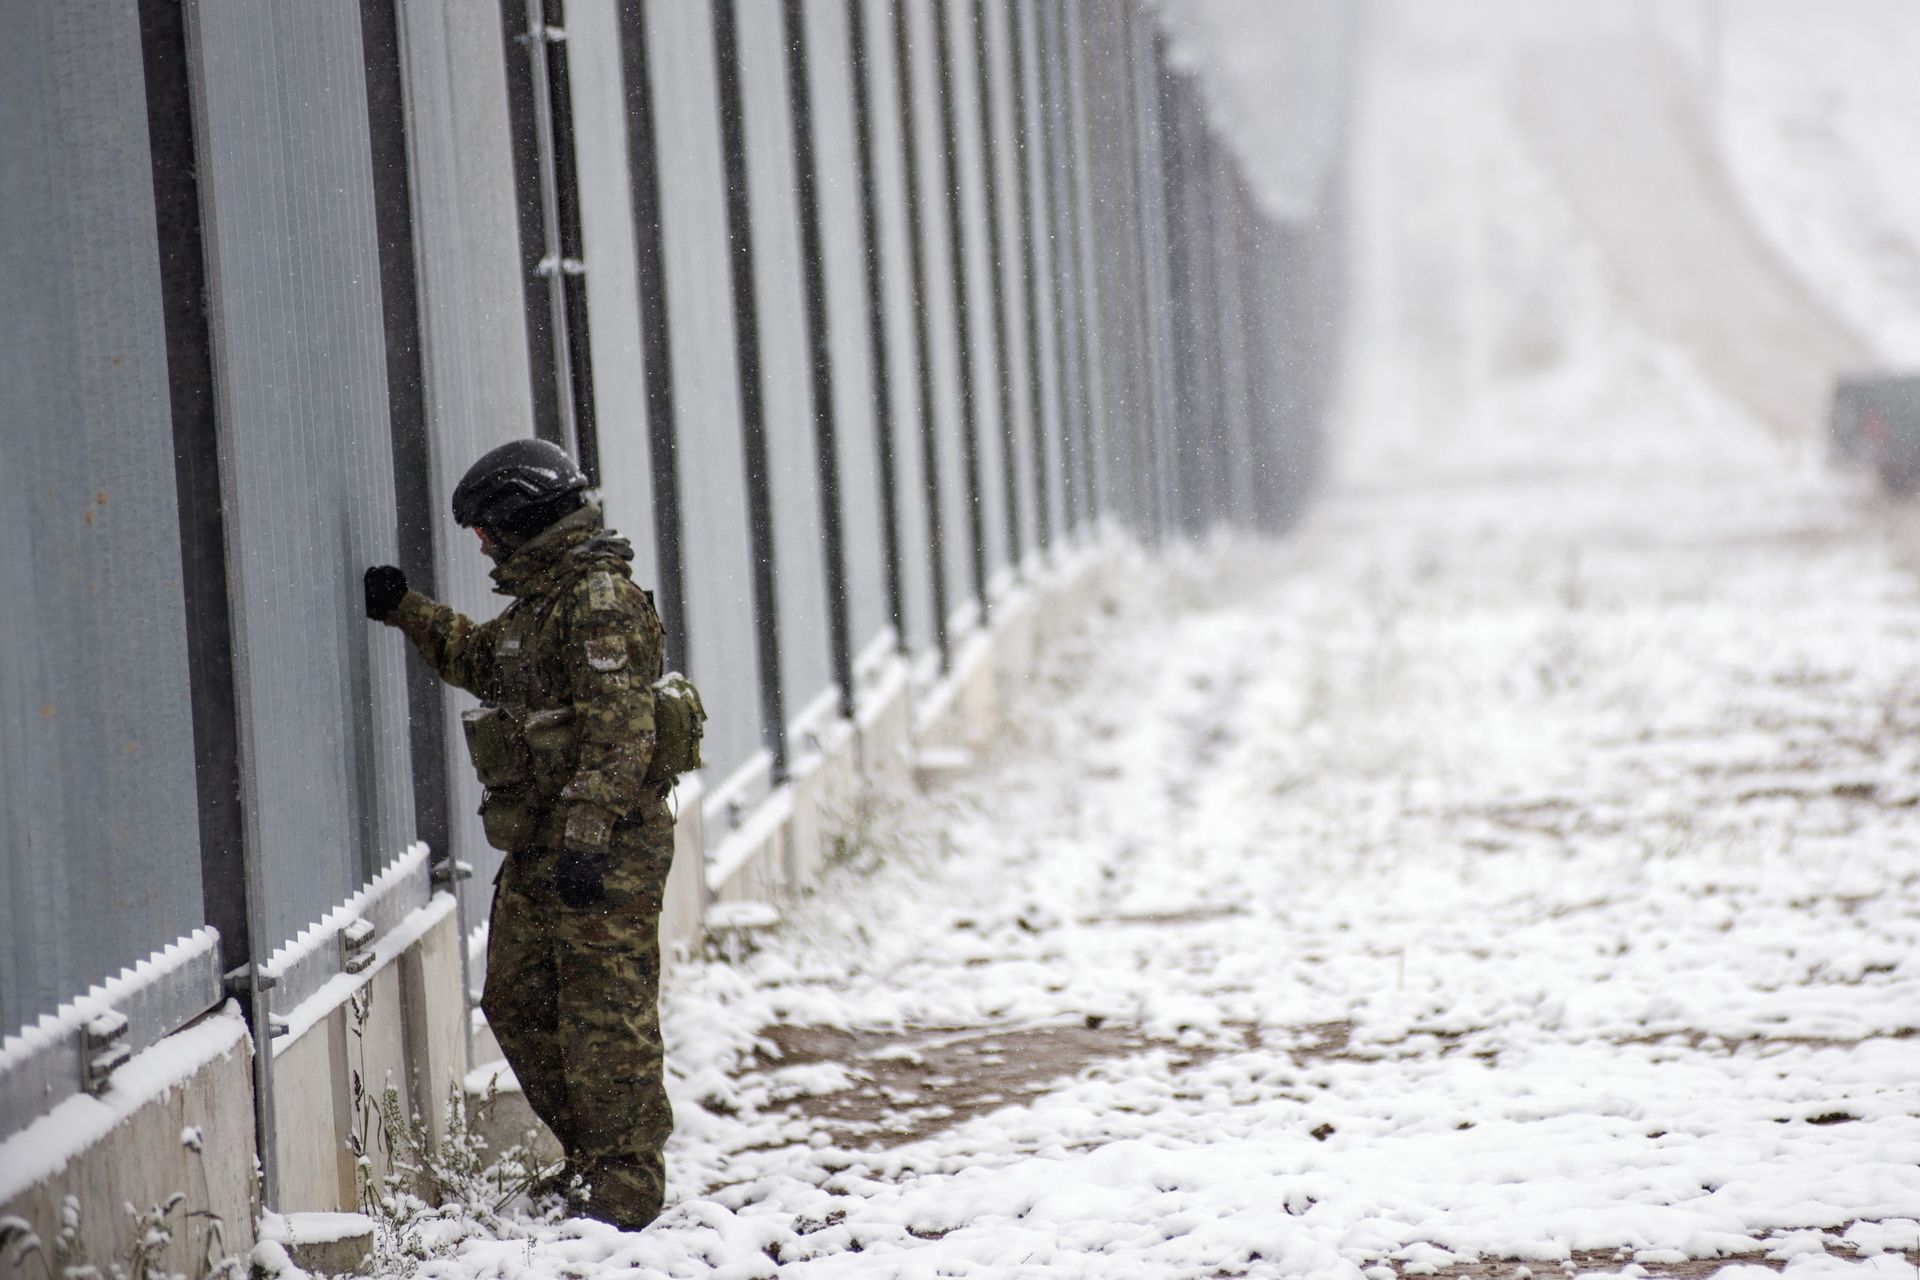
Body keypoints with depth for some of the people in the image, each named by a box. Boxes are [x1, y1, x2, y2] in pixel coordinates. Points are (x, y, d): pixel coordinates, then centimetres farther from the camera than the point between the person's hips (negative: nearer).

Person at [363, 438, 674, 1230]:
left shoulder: (600, 598, -14)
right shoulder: (540, 600, 17)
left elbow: (618, 727, -22)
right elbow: (478, 659, 40)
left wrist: (587, 836, -27)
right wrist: (405, 612, 37)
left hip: (606, 846, -10)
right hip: (541, 843, 10)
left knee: (605, 1016, -7)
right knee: (518, 1001, 12)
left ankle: (626, 1184, -1)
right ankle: (590, 1160, 22)